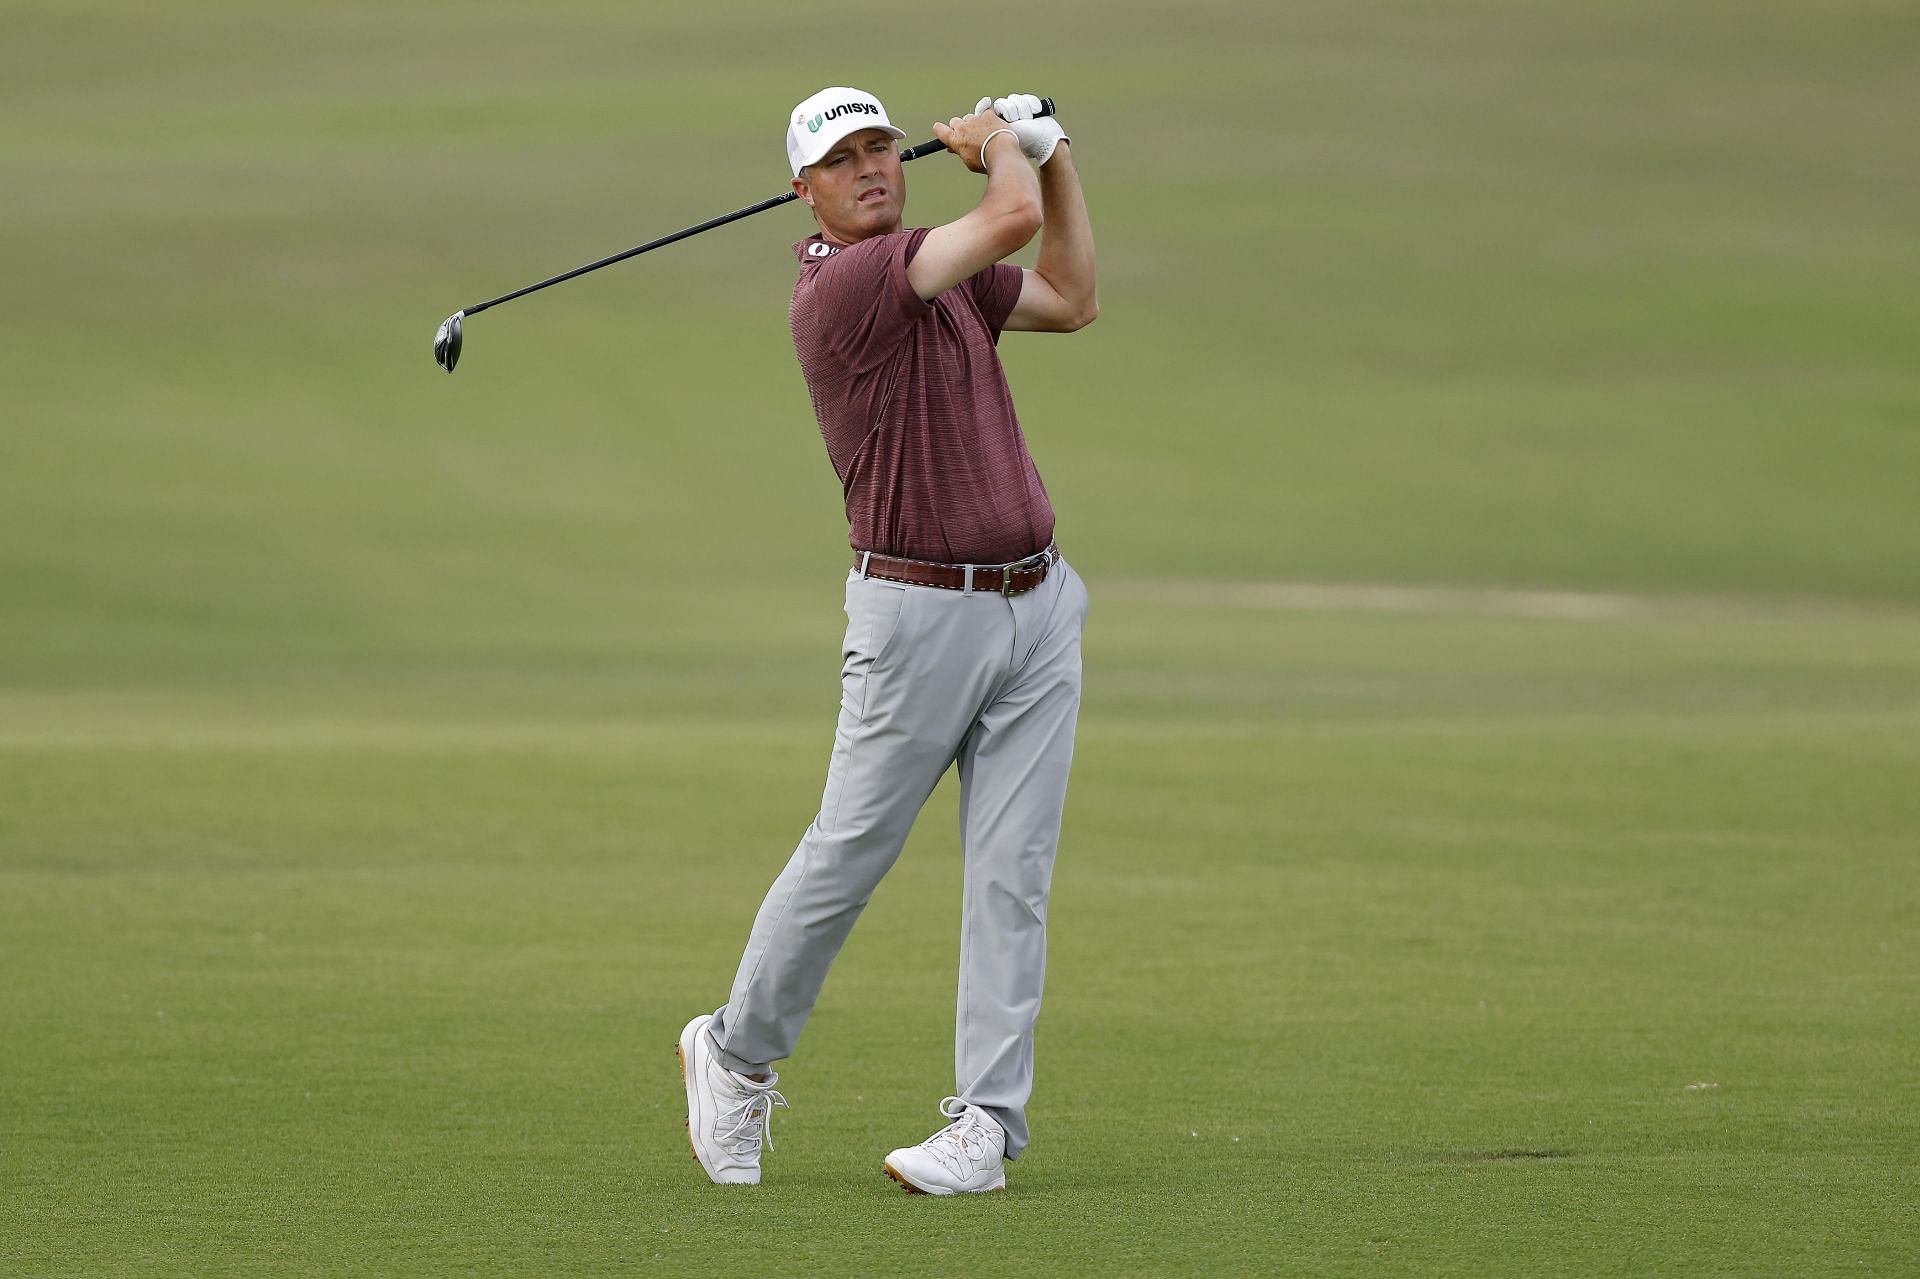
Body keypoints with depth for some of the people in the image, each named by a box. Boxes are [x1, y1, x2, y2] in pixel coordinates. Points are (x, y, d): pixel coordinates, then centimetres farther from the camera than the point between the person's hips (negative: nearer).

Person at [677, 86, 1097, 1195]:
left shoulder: (943, 272, 13)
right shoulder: (840, 285, -14)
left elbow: (1071, 301, 24)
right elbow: (1013, 220, -20)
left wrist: (1054, 157, 18)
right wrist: (994, 145, 1)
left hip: (1036, 609, 7)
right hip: (920, 614, -7)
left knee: (1011, 874, 0)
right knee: (848, 855, 2)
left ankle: (988, 1124, 0)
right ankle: (738, 1055, 23)